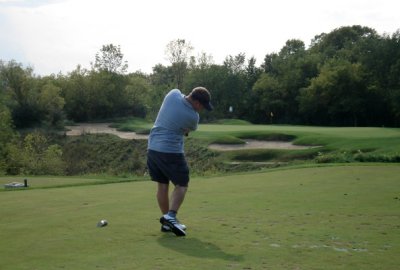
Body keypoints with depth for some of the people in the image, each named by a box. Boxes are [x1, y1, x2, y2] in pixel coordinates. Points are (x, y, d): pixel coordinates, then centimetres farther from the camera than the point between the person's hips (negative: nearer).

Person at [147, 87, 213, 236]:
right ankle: (170, 216, -15)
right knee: (181, 185, 4)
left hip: (153, 147, 7)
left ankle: (167, 223, 16)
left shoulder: (173, 94, -3)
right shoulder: (193, 116, -14)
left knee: (162, 185, 11)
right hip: (171, 151, -7)